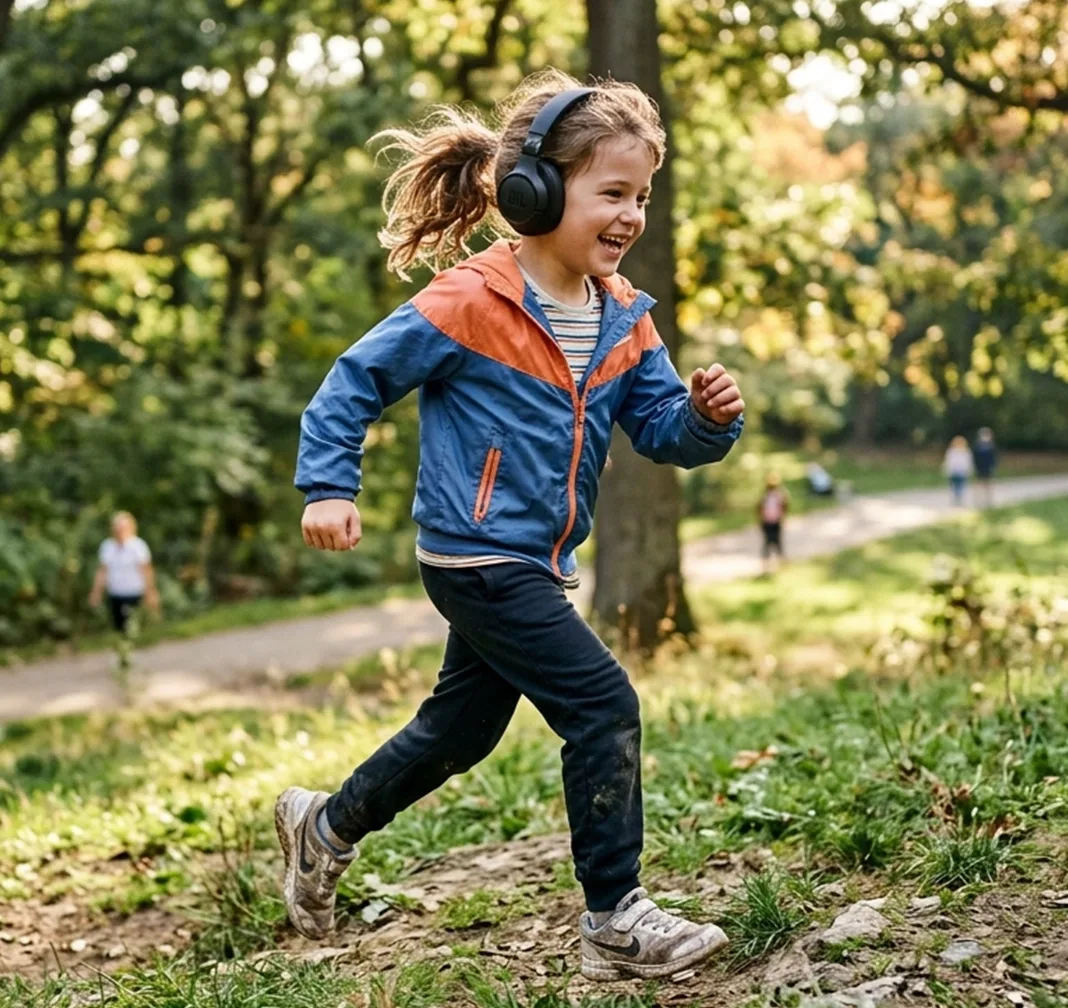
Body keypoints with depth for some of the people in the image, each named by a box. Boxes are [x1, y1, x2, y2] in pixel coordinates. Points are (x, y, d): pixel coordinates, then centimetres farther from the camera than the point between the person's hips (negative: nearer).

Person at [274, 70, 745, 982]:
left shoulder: (622, 320, 5)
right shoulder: (467, 306, -17)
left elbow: (661, 429, 5)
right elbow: (357, 382, -9)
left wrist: (708, 417, -16)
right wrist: (328, 485, -14)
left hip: (532, 565, 9)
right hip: (475, 558, -9)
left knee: (463, 728, 21)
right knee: (604, 706, -14)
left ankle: (326, 826, 43)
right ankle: (615, 921, -2)